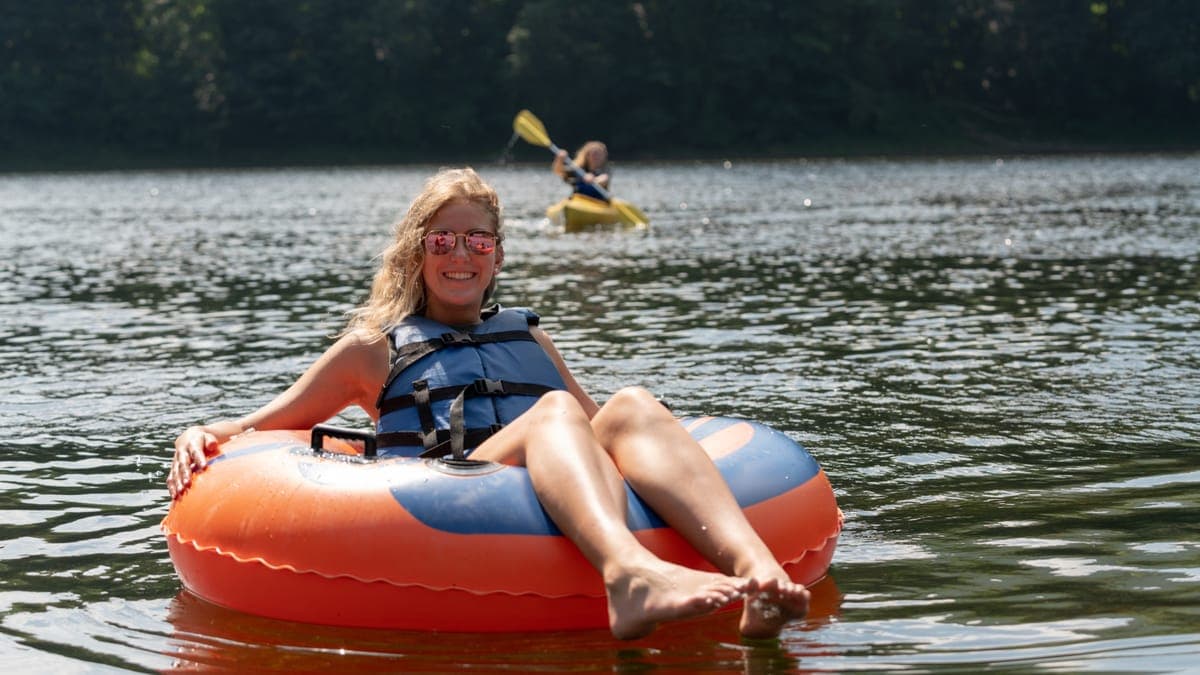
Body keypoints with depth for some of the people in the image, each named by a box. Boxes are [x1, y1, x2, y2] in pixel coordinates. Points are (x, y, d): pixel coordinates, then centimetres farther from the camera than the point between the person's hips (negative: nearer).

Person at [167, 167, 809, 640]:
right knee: (552, 411, -32)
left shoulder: (527, 336, 35)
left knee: (632, 405, -27)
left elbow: (596, 427, 38)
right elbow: (261, 426, 24)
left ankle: (754, 569, -55)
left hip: (569, 502, 3)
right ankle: (629, 574, -65)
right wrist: (202, 435, 4)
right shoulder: (376, 347, 25)